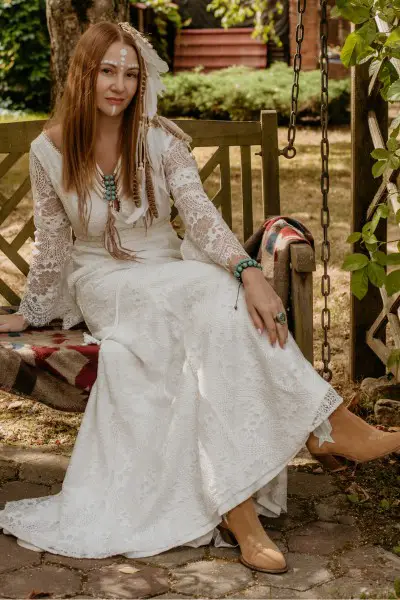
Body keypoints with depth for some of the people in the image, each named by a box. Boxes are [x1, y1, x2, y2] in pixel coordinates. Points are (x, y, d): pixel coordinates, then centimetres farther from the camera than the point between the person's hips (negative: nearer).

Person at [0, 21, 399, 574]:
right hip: (103, 285, -2)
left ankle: (236, 506, -37)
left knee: (226, 306, -34)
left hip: (171, 273, 2)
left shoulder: (160, 140, -2)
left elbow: (201, 213, -16)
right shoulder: (50, 150, -3)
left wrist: (249, 272, -32)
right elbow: (51, 245, 6)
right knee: (210, 290, -33)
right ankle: (328, 424, -32)